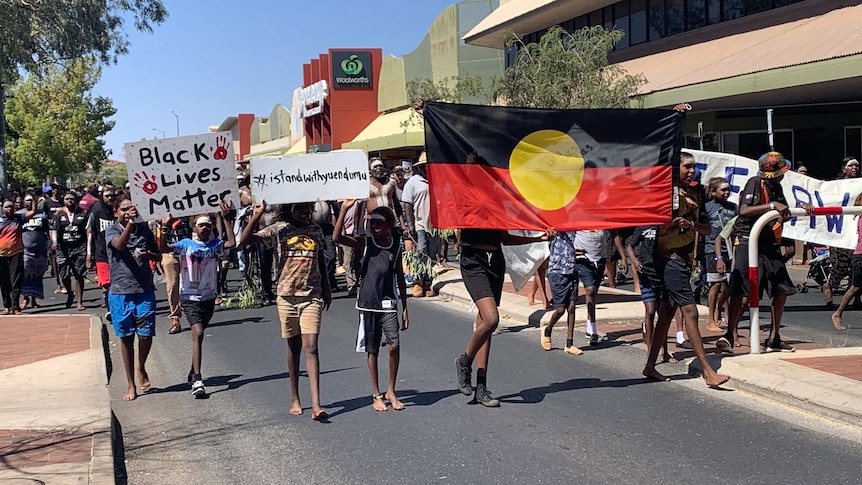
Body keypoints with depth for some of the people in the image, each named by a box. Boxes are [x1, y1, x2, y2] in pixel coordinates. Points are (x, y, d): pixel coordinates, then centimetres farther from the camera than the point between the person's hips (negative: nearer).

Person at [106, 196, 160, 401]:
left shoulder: (144, 229, 6)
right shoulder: (111, 230, -2)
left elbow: (158, 256, 14)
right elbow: (120, 245, -24)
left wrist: (147, 255, -7)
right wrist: (130, 222, -36)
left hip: (145, 291, 2)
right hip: (120, 293, -1)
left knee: (146, 335, -2)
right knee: (126, 338, 6)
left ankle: (141, 367, 30)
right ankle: (131, 386, 17)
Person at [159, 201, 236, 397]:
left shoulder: (215, 245, 3)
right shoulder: (186, 244, -2)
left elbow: (231, 243, -15)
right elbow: (163, 248, -14)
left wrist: (226, 219, -15)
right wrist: (165, 228, -26)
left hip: (209, 297, 4)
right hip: (190, 297, -4)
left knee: (199, 335, 17)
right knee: (198, 333, -18)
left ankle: (193, 373, 34)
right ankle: (197, 380, -22)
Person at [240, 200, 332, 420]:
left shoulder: (316, 230, 9)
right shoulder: (279, 229, 0)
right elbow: (245, 240, -9)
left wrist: (326, 288, 21)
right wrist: (256, 216, -22)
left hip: (312, 296, 1)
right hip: (287, 295, 0)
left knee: (311, 348, -9)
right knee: (293, 348, 11)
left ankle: (316, 405, -16)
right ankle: (294, 399, 26)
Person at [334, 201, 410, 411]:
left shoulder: (395, 246, 4)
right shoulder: (366, 243, -1)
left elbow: (400, 278, 11)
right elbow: (337, 237, -17)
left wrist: (405, 308, 9)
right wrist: (344, 210, -24)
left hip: (388, 304, 1)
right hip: (368, 304, -1)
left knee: (394, 345, -11)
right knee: (372, 350, 6)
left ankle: (391, 391, 7)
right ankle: (376, 394, 19)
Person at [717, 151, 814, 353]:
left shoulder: (776, 187, 15)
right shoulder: (755, 183, -10)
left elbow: (783, 216, 22)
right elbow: (744, 211, -23)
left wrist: (799, 208, 5)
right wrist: (771, 205, -26)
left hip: (770, 245, 8)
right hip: (749, 242, -8)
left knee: (782, 290, 8)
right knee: (740, 290, -14)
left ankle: (773, 339, 18)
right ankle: (730, 335, -9)